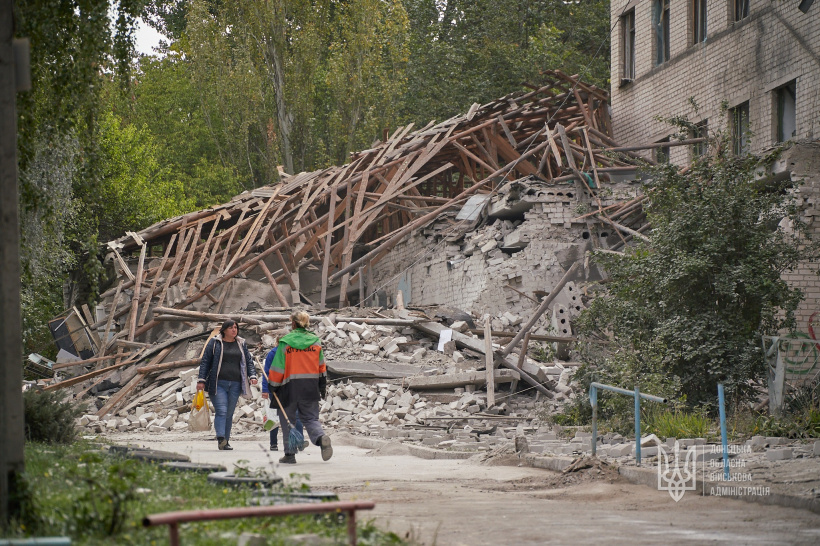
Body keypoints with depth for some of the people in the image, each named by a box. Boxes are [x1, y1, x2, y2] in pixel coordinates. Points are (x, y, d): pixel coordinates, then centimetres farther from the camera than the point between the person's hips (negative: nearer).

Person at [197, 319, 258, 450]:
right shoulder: (214, 343, 3)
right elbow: (205, 362, 3)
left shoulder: (241, 344, 14)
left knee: (229, 414, 6)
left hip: (235, 384, 4)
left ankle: (226, 442, 11)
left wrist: (252, 376, -2)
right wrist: (201, 380, -5)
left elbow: (249, 361, 15)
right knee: (221, 411, -16)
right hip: (218, 384, -4)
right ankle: (220, 439, -27)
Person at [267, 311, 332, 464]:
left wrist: (272, 385, 7)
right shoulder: (315, 341, 4)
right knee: (311, 418, 9)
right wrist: (323, 386, 18)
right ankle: (321, 437, -22)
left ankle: (290, 454, 6)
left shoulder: (285, 342, -6)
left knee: (287, 419, 9)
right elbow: (321, 366, 10)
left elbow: (278, 367, -5)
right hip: (311, 388, 3)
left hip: (290, 387, -3)